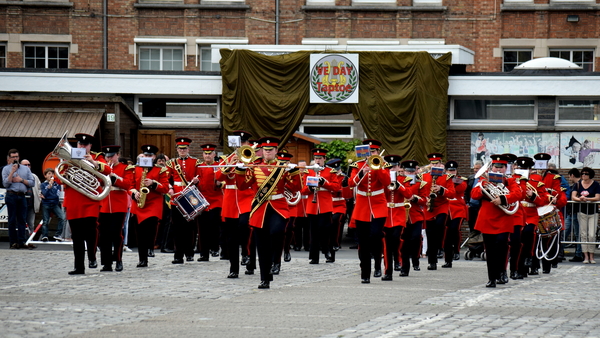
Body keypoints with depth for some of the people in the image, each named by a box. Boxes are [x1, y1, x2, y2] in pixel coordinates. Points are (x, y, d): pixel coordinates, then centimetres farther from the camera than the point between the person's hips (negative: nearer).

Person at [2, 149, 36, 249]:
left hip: (22, 196, 3)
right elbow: (5, 184, -6)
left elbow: (32, 182, 8)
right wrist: (12, 172, -10)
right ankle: (13, 242, -1)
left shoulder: (26, 169, 15)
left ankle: (22, 242, 0)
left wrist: (21, 180, -4)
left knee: (22, 220, 0)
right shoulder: (6, 169, 6)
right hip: (11, 196, -3)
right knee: (12, 220, -2)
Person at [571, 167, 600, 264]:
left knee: (592, 235, -8)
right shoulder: (578, 184, 6)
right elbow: (573, 196, -1)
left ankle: (591, 256, 1)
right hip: (582, 212, 2)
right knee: (583, 234, 0)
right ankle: (586, 256, 3)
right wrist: (580, 199, -21)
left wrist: (586, 199, -21)